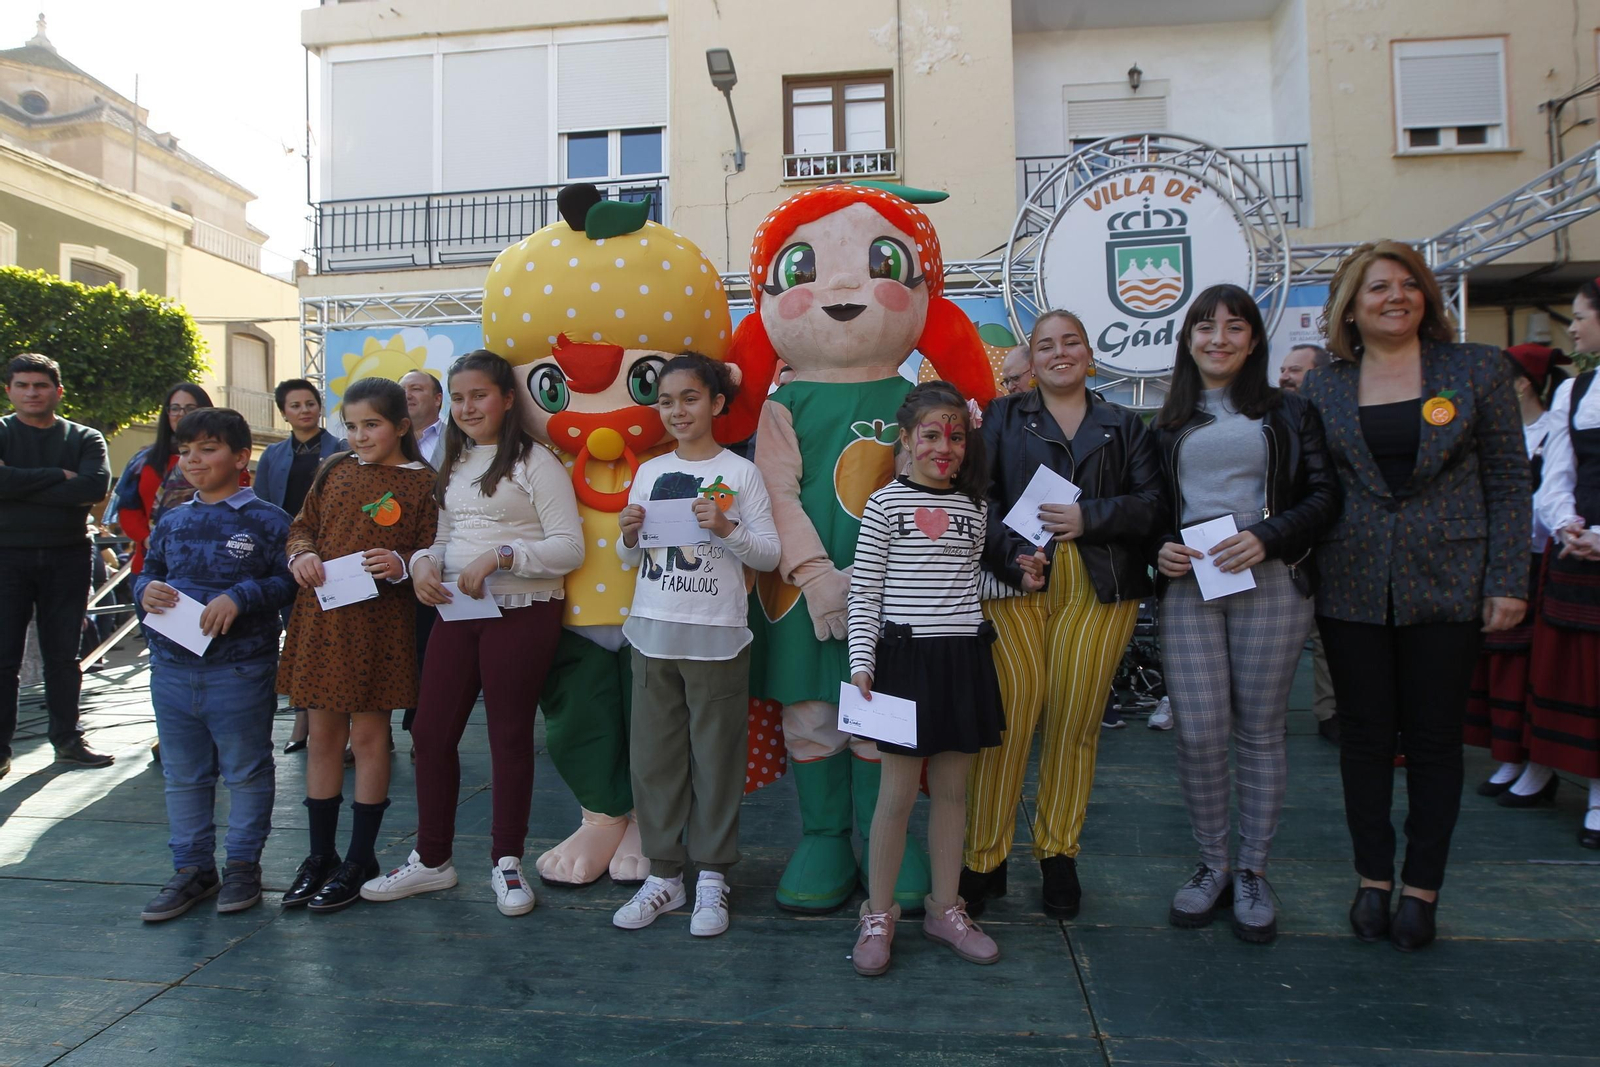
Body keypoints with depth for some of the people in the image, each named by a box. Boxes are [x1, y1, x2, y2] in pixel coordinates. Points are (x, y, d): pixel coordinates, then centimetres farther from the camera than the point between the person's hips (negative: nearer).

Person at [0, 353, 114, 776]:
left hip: (67, 558, 1)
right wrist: (59, 477, -14)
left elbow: (96, 486, -13)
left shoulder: (85, 438, 7)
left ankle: (67, 739, 18)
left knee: (63, 654, 9)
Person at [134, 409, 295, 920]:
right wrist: (146, 588, -3)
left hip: (241, 671, -6)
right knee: (183, 776, 14)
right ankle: (192, 868, 28)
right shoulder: (172, 522, 12)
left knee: (246, 772, 8)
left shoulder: (266, 520, -6)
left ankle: (243, 865, 23)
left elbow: (289, 580, -11)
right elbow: (150, 571, 19)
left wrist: (240, 597, -23)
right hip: (172, 670, 6)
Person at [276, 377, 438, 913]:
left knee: (369, 734, 5)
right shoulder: (334, 470, 10)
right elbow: (302, 525, 16)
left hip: (380, 623, -4)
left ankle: (361, 858, 19)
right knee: (323, 733, 11)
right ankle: (320, 854, 25)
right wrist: (301, 554, -4)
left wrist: (401, 565, -24)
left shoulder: (423, 482, -4)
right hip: (320, 617, 4)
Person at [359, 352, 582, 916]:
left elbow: (569, 547, -12)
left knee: (509, 735, 4)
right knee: (430, 731, 7)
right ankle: (432, 858, 25)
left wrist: (501, 557, -22)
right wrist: (424, 562, -3)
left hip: (522, 613, -6)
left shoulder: (535, 462, -6)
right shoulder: (453, 466, 16)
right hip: (456, 612, 6)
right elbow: (444, 537, 19)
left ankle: (507, 862, 20)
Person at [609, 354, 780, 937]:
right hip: (652, 631, 4)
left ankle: (712, 878, 18)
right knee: (653, 756, 8)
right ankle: (664, 874, 22)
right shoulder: (648, 472, 10)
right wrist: (629, 538, -5)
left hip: (716, 635, -4)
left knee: (716, 758, 4)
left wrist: (726, 528, -18)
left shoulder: (740, 473, -2)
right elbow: (631, 562, 16)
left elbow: (770, 556, -3)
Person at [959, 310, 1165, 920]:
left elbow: (1152, 503, 6)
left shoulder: (1124, 426, 17)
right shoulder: (1003, 418, 13)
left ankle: (1058, 855, 19)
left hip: (1099, 593, 2)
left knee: (1075, 726, 3)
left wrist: (1089, 517, -10)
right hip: (1017, 583, -1)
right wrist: (1012, 553, -14)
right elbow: (980, 496, 1)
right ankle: (984, 862, 5)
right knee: (1008, 722, -7)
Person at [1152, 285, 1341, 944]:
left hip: (1270, 586, -1)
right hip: (1188, 588, 1)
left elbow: (1324, 496, 2)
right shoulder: (1167, 424, 15)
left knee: (1260, 732, 4)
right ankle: (1212, 864, 15)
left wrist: (1267, 536, -13)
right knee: (1199, 732, -4)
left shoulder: (1288, 412, 9)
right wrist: (1161, 550, -3)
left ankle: (1252, 872, 19)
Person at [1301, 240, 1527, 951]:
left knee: (1433, 738, 6)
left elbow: (1509, 481, 1)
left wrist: (1508, 582, -5)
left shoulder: (1477, 368, 3)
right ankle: (1373, 879, 23)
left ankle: (1421, 887, 21)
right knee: (1365, 736, 8)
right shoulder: (1322, 387, 5)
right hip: (1351, 589, 1)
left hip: (1447, 585, -1)